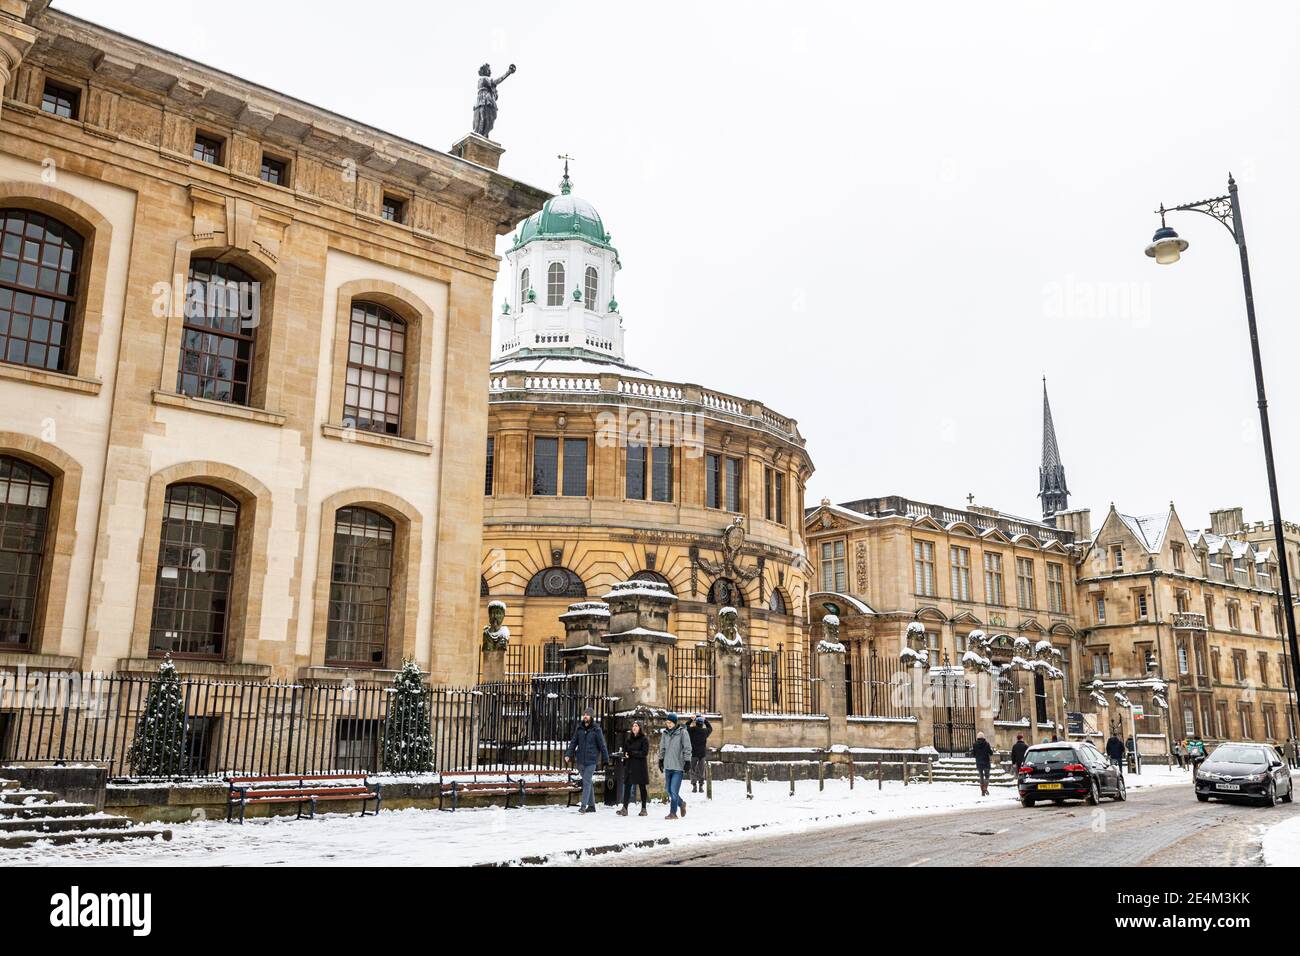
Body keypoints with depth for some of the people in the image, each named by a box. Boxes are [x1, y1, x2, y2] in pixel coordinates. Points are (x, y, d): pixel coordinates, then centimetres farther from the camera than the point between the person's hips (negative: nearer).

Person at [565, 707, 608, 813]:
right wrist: (568, 754, -3)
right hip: (580, 760, 5)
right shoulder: (579, 728, 6)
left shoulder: (596, 729, -5)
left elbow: (602, 745, -2)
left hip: (591, 760, -5)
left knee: (587, 782, -11)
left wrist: (605, 759, -1)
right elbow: (573, 742, 9)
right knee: (587, 782, 12)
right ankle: (591, 805, 20)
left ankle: (583, 806, -12)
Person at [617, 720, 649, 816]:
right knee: (627, 786, -3)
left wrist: (631, 753, -14)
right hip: (629, 766, 5)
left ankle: (643, 809, 10)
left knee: (642, 787, 4)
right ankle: (624, 808, -5)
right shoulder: (628, 738, 14)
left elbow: (645, 753, -12)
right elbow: (625, 750, 21)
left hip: (640, 766, -5)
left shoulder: (644, 739, -3)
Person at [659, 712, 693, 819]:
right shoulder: (665, 733, 7)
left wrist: (687, 761, -10)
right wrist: (661, 759, 18)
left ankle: (673, 813, -1)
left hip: (678, 766, -6)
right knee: (669, 790, 12)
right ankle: (681, 803, 34)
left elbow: (687, 748, -7)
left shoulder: (682, 733, -8)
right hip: (668, 766, 6)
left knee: (674, 790, -9)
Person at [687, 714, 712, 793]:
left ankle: (694, 786, 2)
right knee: (701, 770, 11)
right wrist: (705, 720, 21)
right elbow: (710, 728, 20)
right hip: (702, 754, 2)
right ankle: (701, 786, 9)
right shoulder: (705, 731, -3)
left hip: (694, 753, -2)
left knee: (693, 770, 8)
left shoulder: (692, 730, -9)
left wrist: (691, 720, 16)